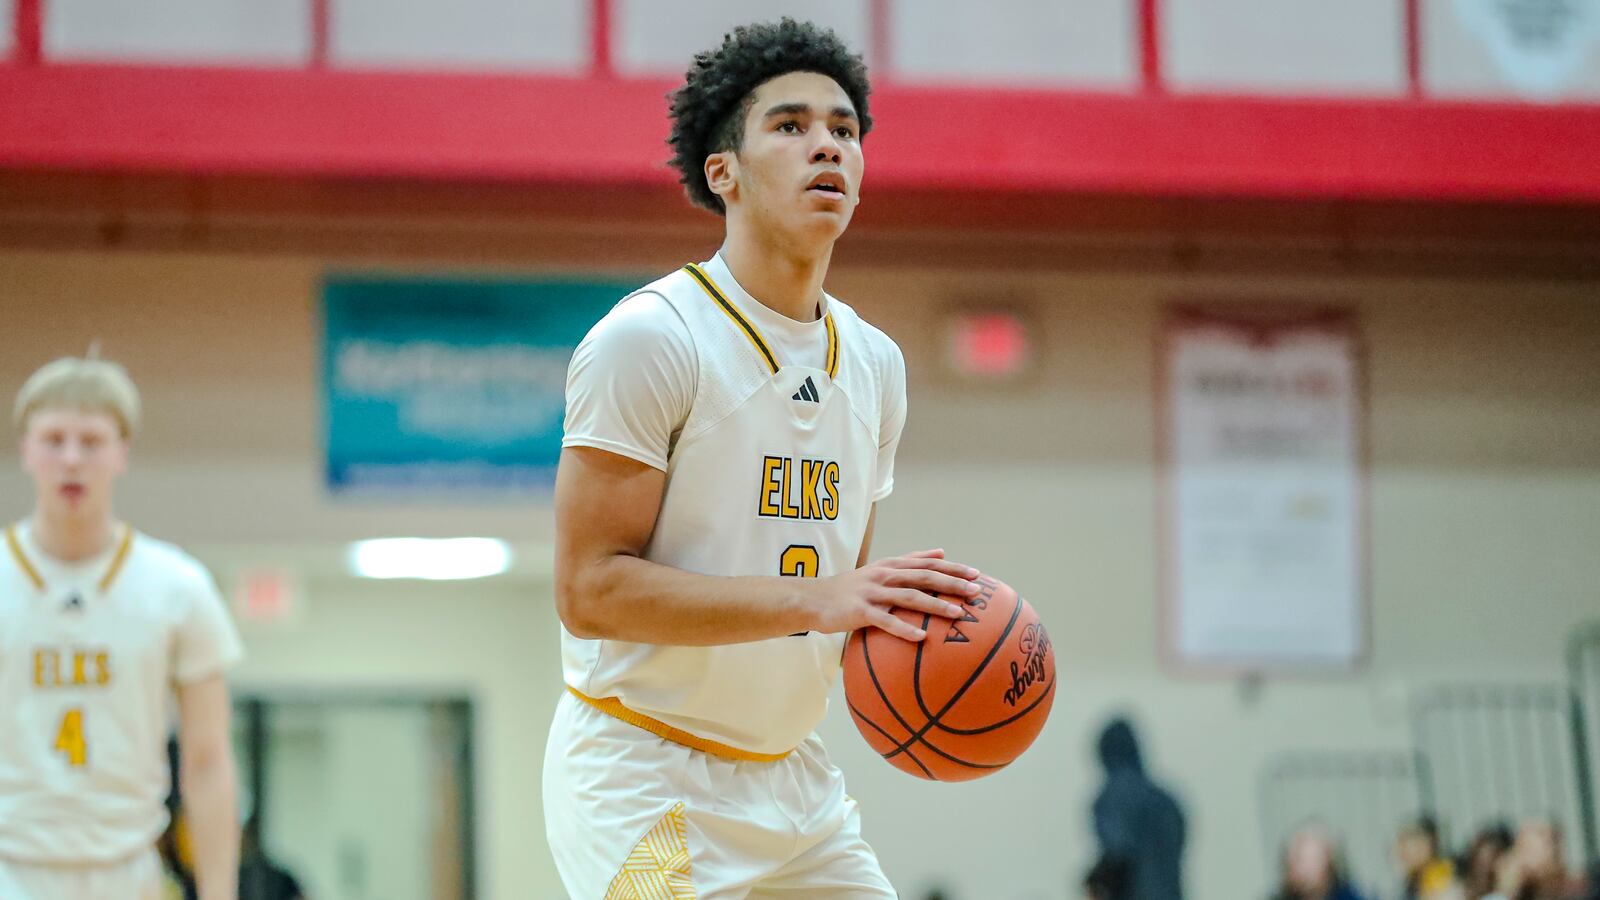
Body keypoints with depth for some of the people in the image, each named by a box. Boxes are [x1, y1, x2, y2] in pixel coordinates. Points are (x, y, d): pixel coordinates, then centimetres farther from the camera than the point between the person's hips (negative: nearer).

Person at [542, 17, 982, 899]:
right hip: (644, 774, -8)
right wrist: (814, 599, -27)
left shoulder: (875, 363, 9)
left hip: (790, 776, 8)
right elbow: (590, 590, -20)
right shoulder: (650, 338, -15)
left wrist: (909, 626, -5)